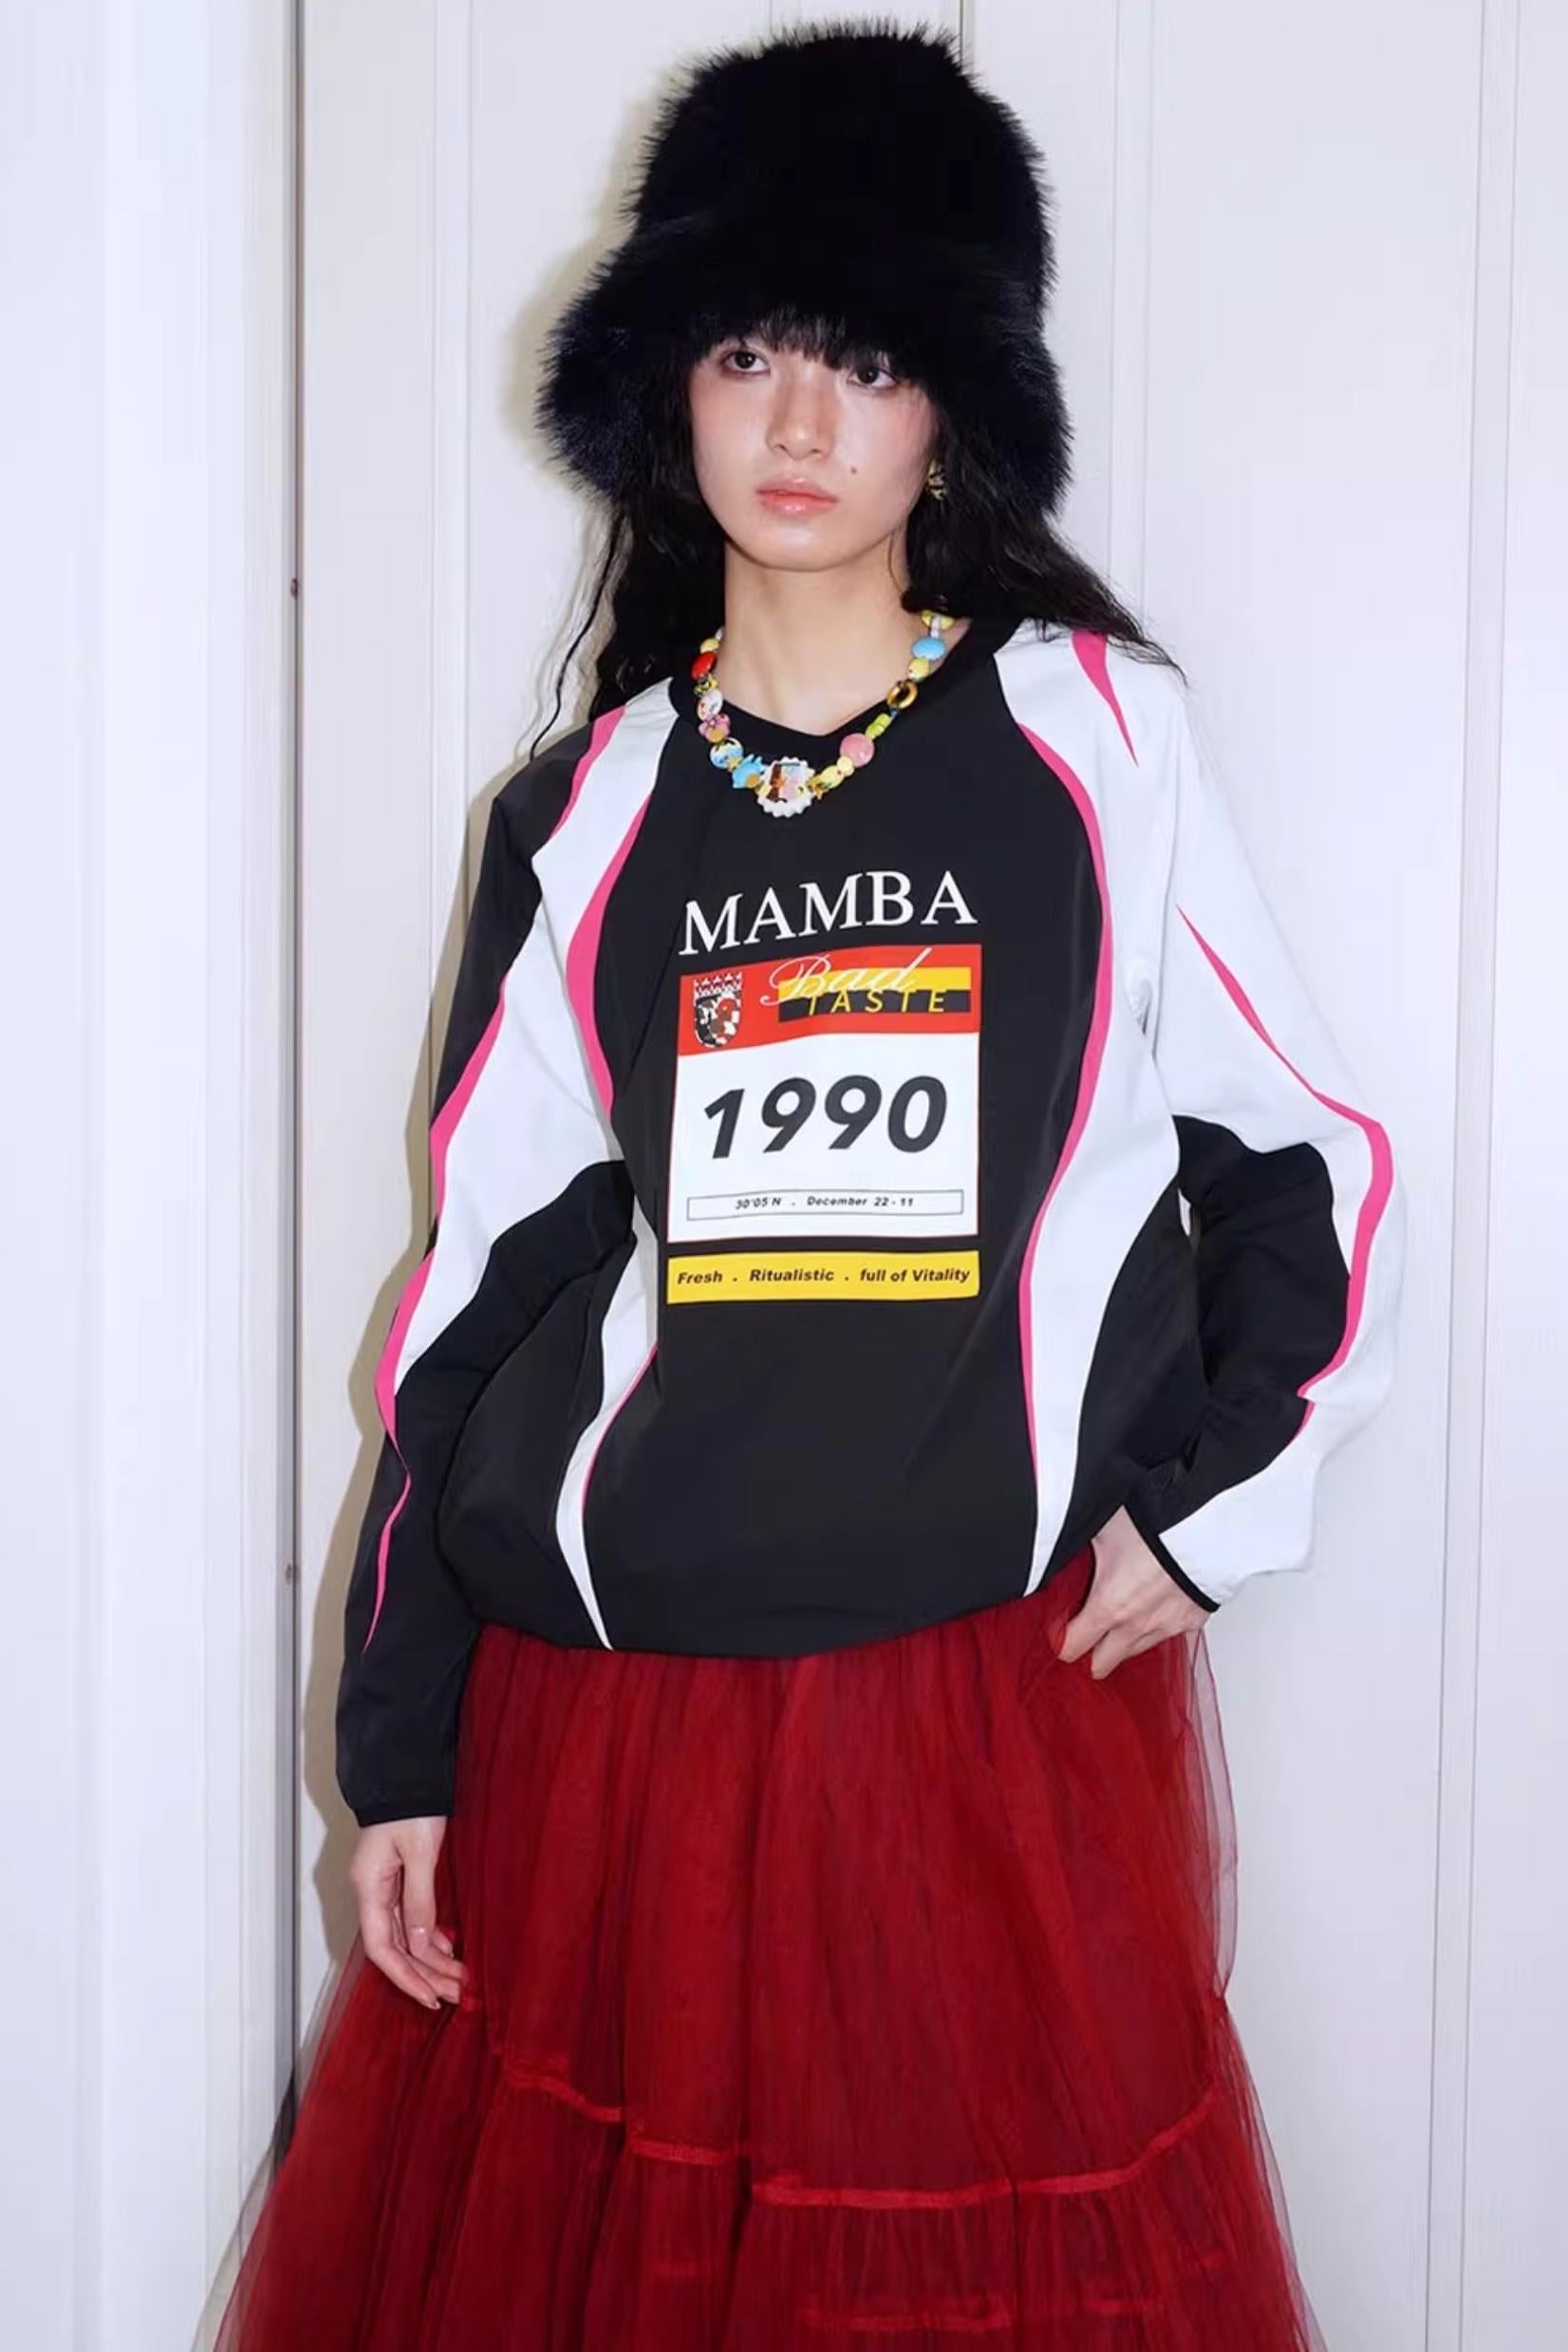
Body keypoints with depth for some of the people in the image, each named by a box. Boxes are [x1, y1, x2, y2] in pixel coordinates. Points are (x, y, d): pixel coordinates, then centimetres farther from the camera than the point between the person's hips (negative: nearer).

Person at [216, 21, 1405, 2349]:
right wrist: (398, 1748, 7)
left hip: (1008, 1705, -1)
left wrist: (1209, 1497, -3)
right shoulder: (585, 815, 7)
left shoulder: (1091, 732, 3)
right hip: (617, 1714, 2)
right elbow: (481, 1288, 8)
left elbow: (1310, 1155, 7)